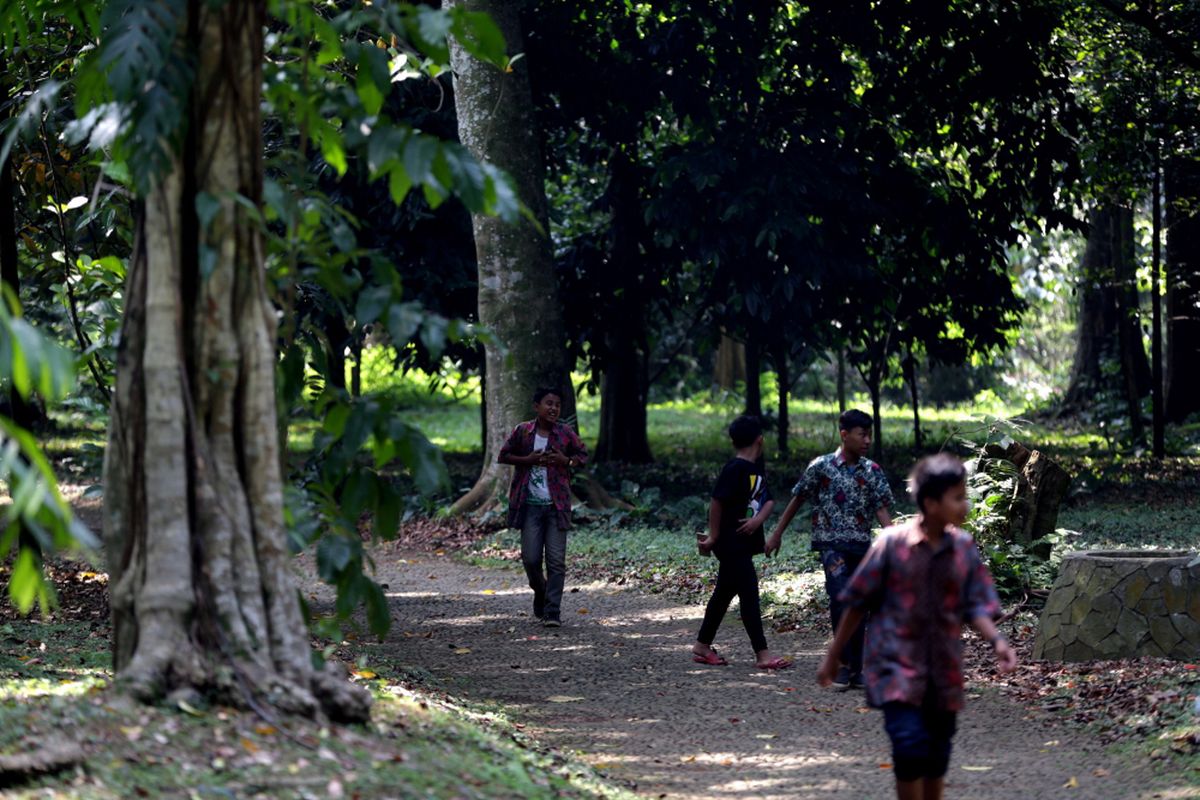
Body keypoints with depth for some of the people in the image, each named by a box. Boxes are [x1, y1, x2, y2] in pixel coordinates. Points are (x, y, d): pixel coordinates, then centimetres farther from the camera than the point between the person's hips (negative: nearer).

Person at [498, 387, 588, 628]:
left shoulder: (566, 433, 1)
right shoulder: (522, 431, 1)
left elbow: (583, 456, 12)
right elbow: (503, 456, 8)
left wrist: (565, 460, -9)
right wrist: (528, 460, -9)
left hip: (557, 505, 0)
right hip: (530, 505, 0)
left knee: (556, 560, -5)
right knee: (531, 558, -1)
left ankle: (552, 612, -2)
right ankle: (540, 593, 30)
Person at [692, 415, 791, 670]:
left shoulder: (758, 466, 10)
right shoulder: (735, 468, -17)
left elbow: (768, 499, 8)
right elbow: (717, 502, -17)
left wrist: (759, 519, -13)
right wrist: (714, 537, -13)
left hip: (745, 542, 9)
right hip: (731, 542, -9)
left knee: (725, 592, 16)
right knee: (750, 594, -8)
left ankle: (702, 646, 25)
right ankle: (762, 654, -8)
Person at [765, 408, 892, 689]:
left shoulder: (873, 471, 5)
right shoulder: (822, 466, -4)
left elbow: (882, 509, 1)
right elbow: (798, 499, 6)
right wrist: (777, 533, 9)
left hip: (862, 546, 4)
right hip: (832, 542, -4)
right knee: (841, 596, -22)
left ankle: (855, 671, 15)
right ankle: (843, 663, -12)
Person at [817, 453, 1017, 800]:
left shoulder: (964, 548, 1)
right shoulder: (892, 543, -9)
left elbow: (975, 605, 2)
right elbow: (858, 603, -1)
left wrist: (995, 640, -18)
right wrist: (833, 655, 4)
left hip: (943, 671, 4)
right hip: (897, 665, -4)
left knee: (936, 758, 9)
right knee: (911, 745, -19)